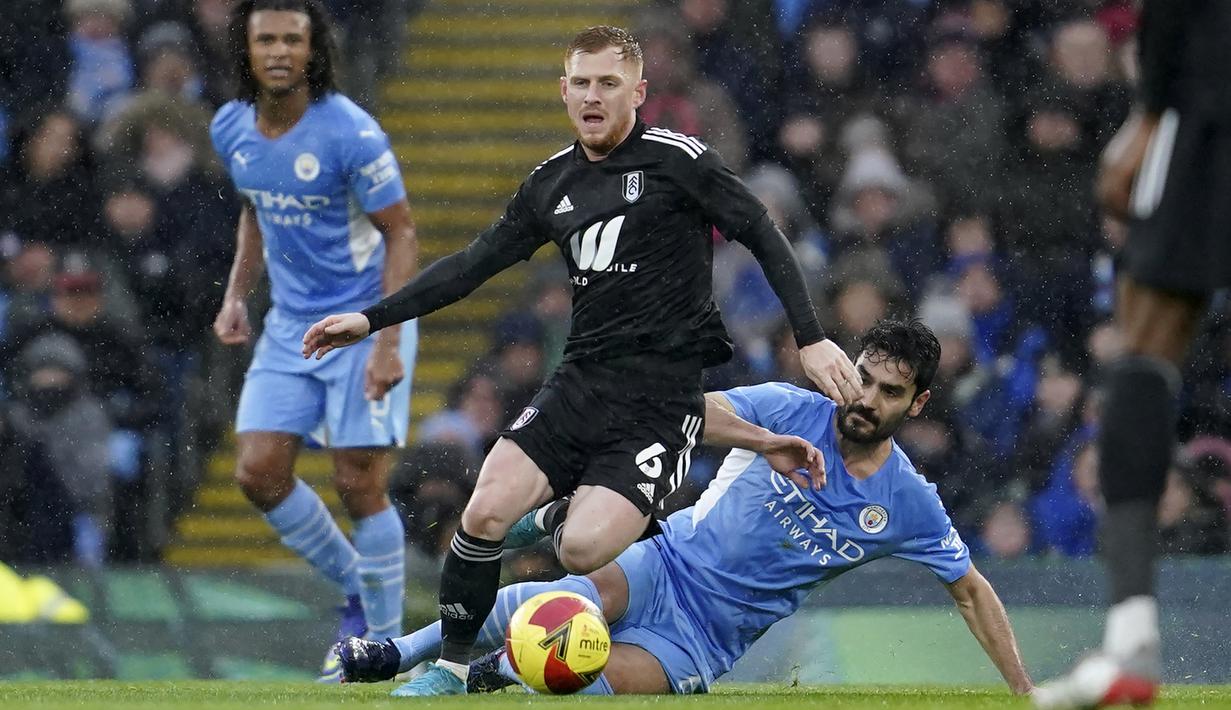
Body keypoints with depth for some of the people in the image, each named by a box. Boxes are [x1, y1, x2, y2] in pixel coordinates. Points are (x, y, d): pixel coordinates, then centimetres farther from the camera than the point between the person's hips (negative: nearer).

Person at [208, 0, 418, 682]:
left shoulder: (349, 133, -20)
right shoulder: (231, 129, 0)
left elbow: (400, 233, -15)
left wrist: (388, 343, -21)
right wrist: (237, 295, 8)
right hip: (290, 324, 6)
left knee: (359, 486, -8)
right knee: (259, 473, -3)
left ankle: (385, 642, 7)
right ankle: (357, 591, 19)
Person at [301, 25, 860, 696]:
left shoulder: (677, 159, -4)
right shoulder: (553, 183, 13)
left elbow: (764, 238, -2)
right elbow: (473, 263, 19)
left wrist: (811, 339, -10)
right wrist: (371, 319, 14)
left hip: (660, 397, -5)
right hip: (579, 382, 5)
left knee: (582, 551, -21)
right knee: (486, 512, -15)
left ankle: (568, 520, 16)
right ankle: (449, 668, 2)